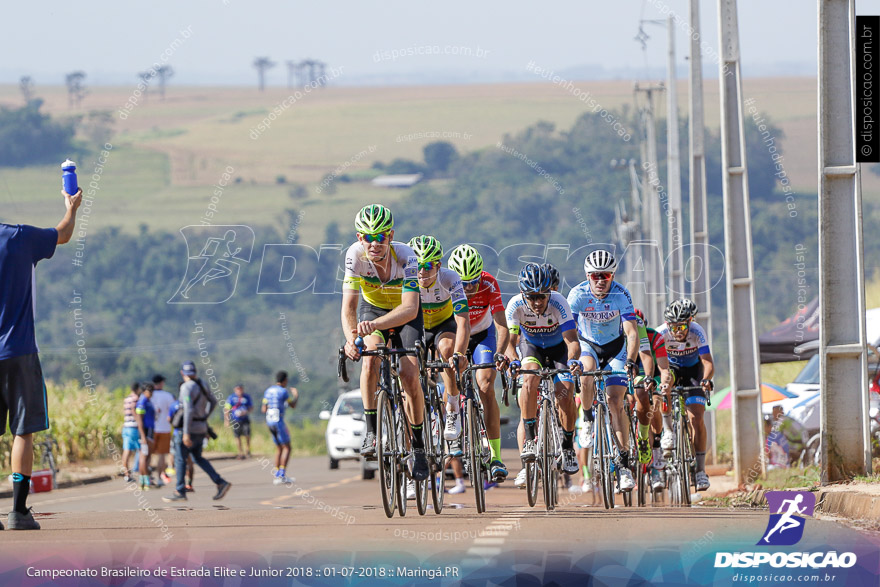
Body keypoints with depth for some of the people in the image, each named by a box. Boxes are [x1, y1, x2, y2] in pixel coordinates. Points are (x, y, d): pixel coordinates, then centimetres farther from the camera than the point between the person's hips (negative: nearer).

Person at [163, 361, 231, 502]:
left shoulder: (187, 387, -17)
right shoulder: (201, 385, 10)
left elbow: (188, 410, -25)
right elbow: (213, 401, 22)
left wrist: (186, 433, -25)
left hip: (191, 427, -8)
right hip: (201, 427, 8)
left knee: (180, 459, 1)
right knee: (197, 458, 18)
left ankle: (180, 492, 3)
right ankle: (220, 483, 9)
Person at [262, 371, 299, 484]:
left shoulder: (267, 391, 11)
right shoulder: (283, 391, -10)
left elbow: (264, 410, 9)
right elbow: (293, 405, 3)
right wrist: (296, 396, 21)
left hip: (269, 421, 7)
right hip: (279, 421, -7)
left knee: (279, 448, 17)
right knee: (287, 448, -2)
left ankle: (277, 474, 13)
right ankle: (282, 475, -12)